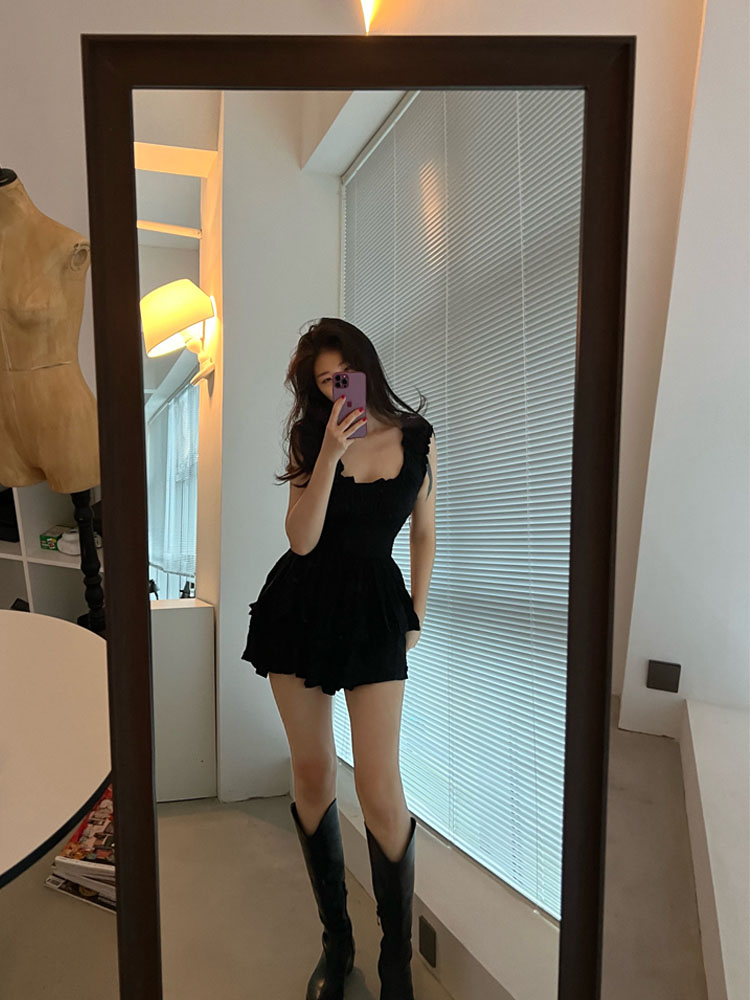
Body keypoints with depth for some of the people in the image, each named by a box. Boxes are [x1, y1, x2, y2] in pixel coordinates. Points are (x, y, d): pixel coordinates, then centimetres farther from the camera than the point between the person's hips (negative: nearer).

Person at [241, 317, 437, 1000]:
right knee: (313, 776, 9)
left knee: (379, 788, -6)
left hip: (375, 609, -1)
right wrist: (331, 452, -19)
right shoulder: (313, 438, 1)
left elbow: (424, 535, 13)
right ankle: (336, 941, 30)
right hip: (302, 604, 2)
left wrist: (417, 613, 14)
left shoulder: (418, 438, 2)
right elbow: (301, 539, -12)